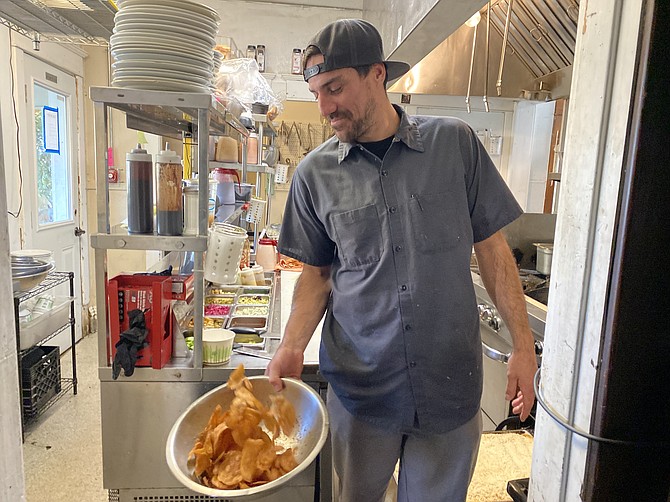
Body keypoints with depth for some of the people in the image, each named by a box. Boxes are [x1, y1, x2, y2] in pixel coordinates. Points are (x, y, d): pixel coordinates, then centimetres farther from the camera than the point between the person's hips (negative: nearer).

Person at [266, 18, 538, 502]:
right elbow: (317, 273, 4)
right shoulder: (315, 173, -3)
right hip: (359, 384, 1)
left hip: (451, 383, 0)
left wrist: (523, 346, -1)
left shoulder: (455, 143, -5)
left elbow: (492, 248, 0)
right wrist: (292, 347, -11)